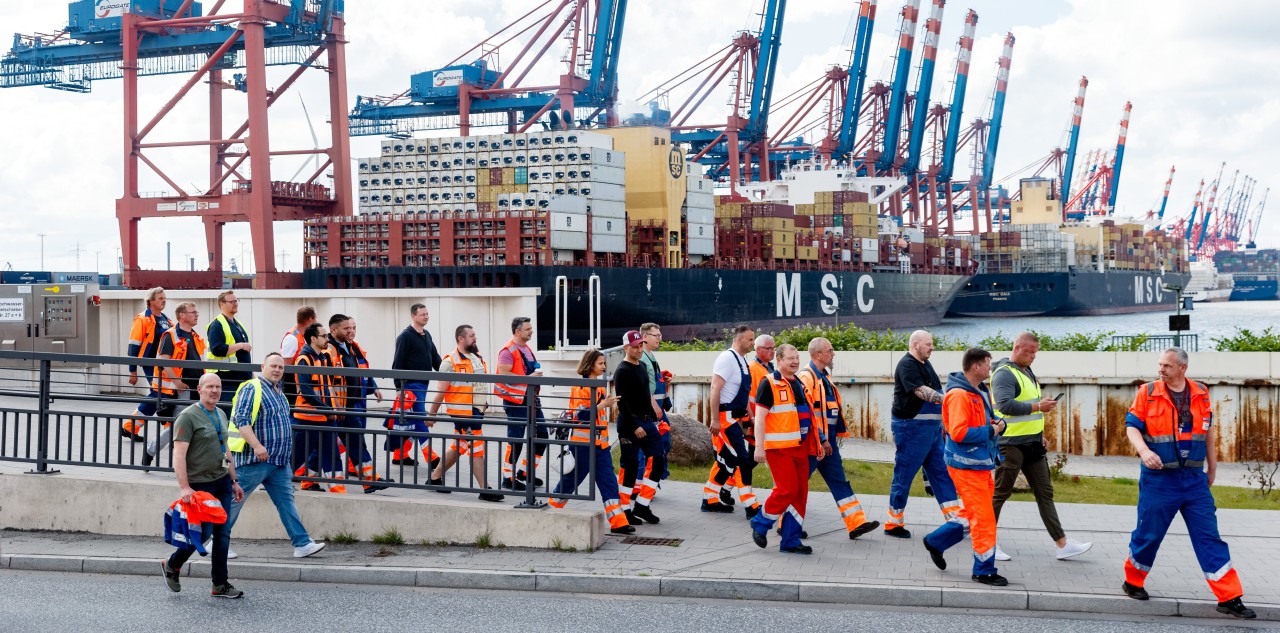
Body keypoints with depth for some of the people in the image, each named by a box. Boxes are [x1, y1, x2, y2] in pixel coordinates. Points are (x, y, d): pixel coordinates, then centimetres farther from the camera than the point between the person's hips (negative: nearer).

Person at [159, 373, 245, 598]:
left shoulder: (220, 415, 14)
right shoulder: (188, 417, -10)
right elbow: (179, 455, -17)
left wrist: (234, 481, 20)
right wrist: (184, 487, -25)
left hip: (223, 482, 7)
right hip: (200, 485, -7)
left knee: (223, 533, 4)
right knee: (202, 532, -3)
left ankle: (220, 585, 9)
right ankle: (171, 566, 22)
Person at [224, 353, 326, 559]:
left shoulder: (278, 392, 17)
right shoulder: (252, 389, -11)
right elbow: (241, 420, -20)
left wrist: (284, 455, 25)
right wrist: (257, 446, -29)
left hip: (279, 461, 9)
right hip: (254, 460, -8)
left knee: (286, 500, 4)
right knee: (235, 499, 0)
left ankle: (302, 544, 1)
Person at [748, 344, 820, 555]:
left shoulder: (800, 385, 17)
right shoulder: (769, 385, -7)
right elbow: (760, 417, -11)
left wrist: (819, 440, 22)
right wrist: (759, 447, -17)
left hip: (800, 448, 8)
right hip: (779, 448, -8)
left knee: (800, 493, 4)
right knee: (787, 490, -13)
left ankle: (791, 541, 11)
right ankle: (760, 524, 8)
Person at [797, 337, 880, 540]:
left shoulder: (824, 376, 15)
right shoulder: (806, 377, -16)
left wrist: (833, 435, 19)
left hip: (827, 439, 10)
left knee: (840, 481, 6)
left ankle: (856, 524, 4)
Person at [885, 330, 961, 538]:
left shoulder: (925, 364, 14)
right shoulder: (907, 365, -15)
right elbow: (921, 391, -27)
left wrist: (942, 422, 22)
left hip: (932, 427, 9)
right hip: (911, 427, -9)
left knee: (941, 473, 7)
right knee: (904, 475, -1)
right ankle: (894, 523, 8)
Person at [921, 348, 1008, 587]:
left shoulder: (981, 391, 12)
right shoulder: (959, 395, -19)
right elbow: (959, 432, -26)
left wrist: (998, 424, 2)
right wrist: (991, 431, -17)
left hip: (981, 463, 10)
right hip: (967, 465, -10)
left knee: (973, 513, 18)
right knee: (983, 518, -4)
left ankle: (936, 541, 32)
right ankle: (984, 571, 5)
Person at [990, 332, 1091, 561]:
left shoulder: (1027, 371, 15)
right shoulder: (1004, 374, -16)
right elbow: (1005, 405, -30)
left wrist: (1040, 434, 20)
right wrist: (1038, 406, -27)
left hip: (1032, 444, 9)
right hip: (1011, 444, -9)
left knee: (1045, 492, 8)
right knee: (1000, 493, 0)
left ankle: (1062, 544, 9)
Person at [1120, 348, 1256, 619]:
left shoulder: (1201, 394, 4)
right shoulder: (1147, 392, -5)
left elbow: (1208, 431, 15)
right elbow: (1132, 426, -5)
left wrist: (1212, 467, 20)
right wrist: (1144, 451, -24)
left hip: (1194, 479, 3)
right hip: (1159, 478, -2)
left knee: (1209, 537, 1)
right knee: (1148, 533, 6)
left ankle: (1229, 598, 2)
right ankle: (1133, 582, 30)